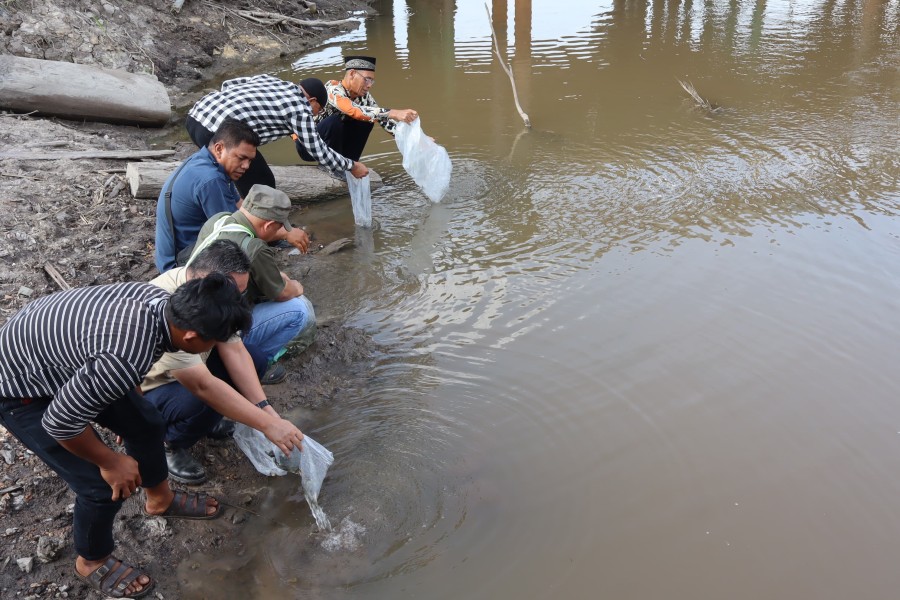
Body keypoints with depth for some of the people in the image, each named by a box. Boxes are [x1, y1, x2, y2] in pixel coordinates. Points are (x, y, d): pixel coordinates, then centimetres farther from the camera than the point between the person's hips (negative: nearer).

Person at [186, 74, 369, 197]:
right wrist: (351, 166, 18)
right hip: (218, 132, -9)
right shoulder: (300, 107, 1)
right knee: (262, 188, 6)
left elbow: (228, 84, 25)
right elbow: (318, 151, 6)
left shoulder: (269, 79, 22)